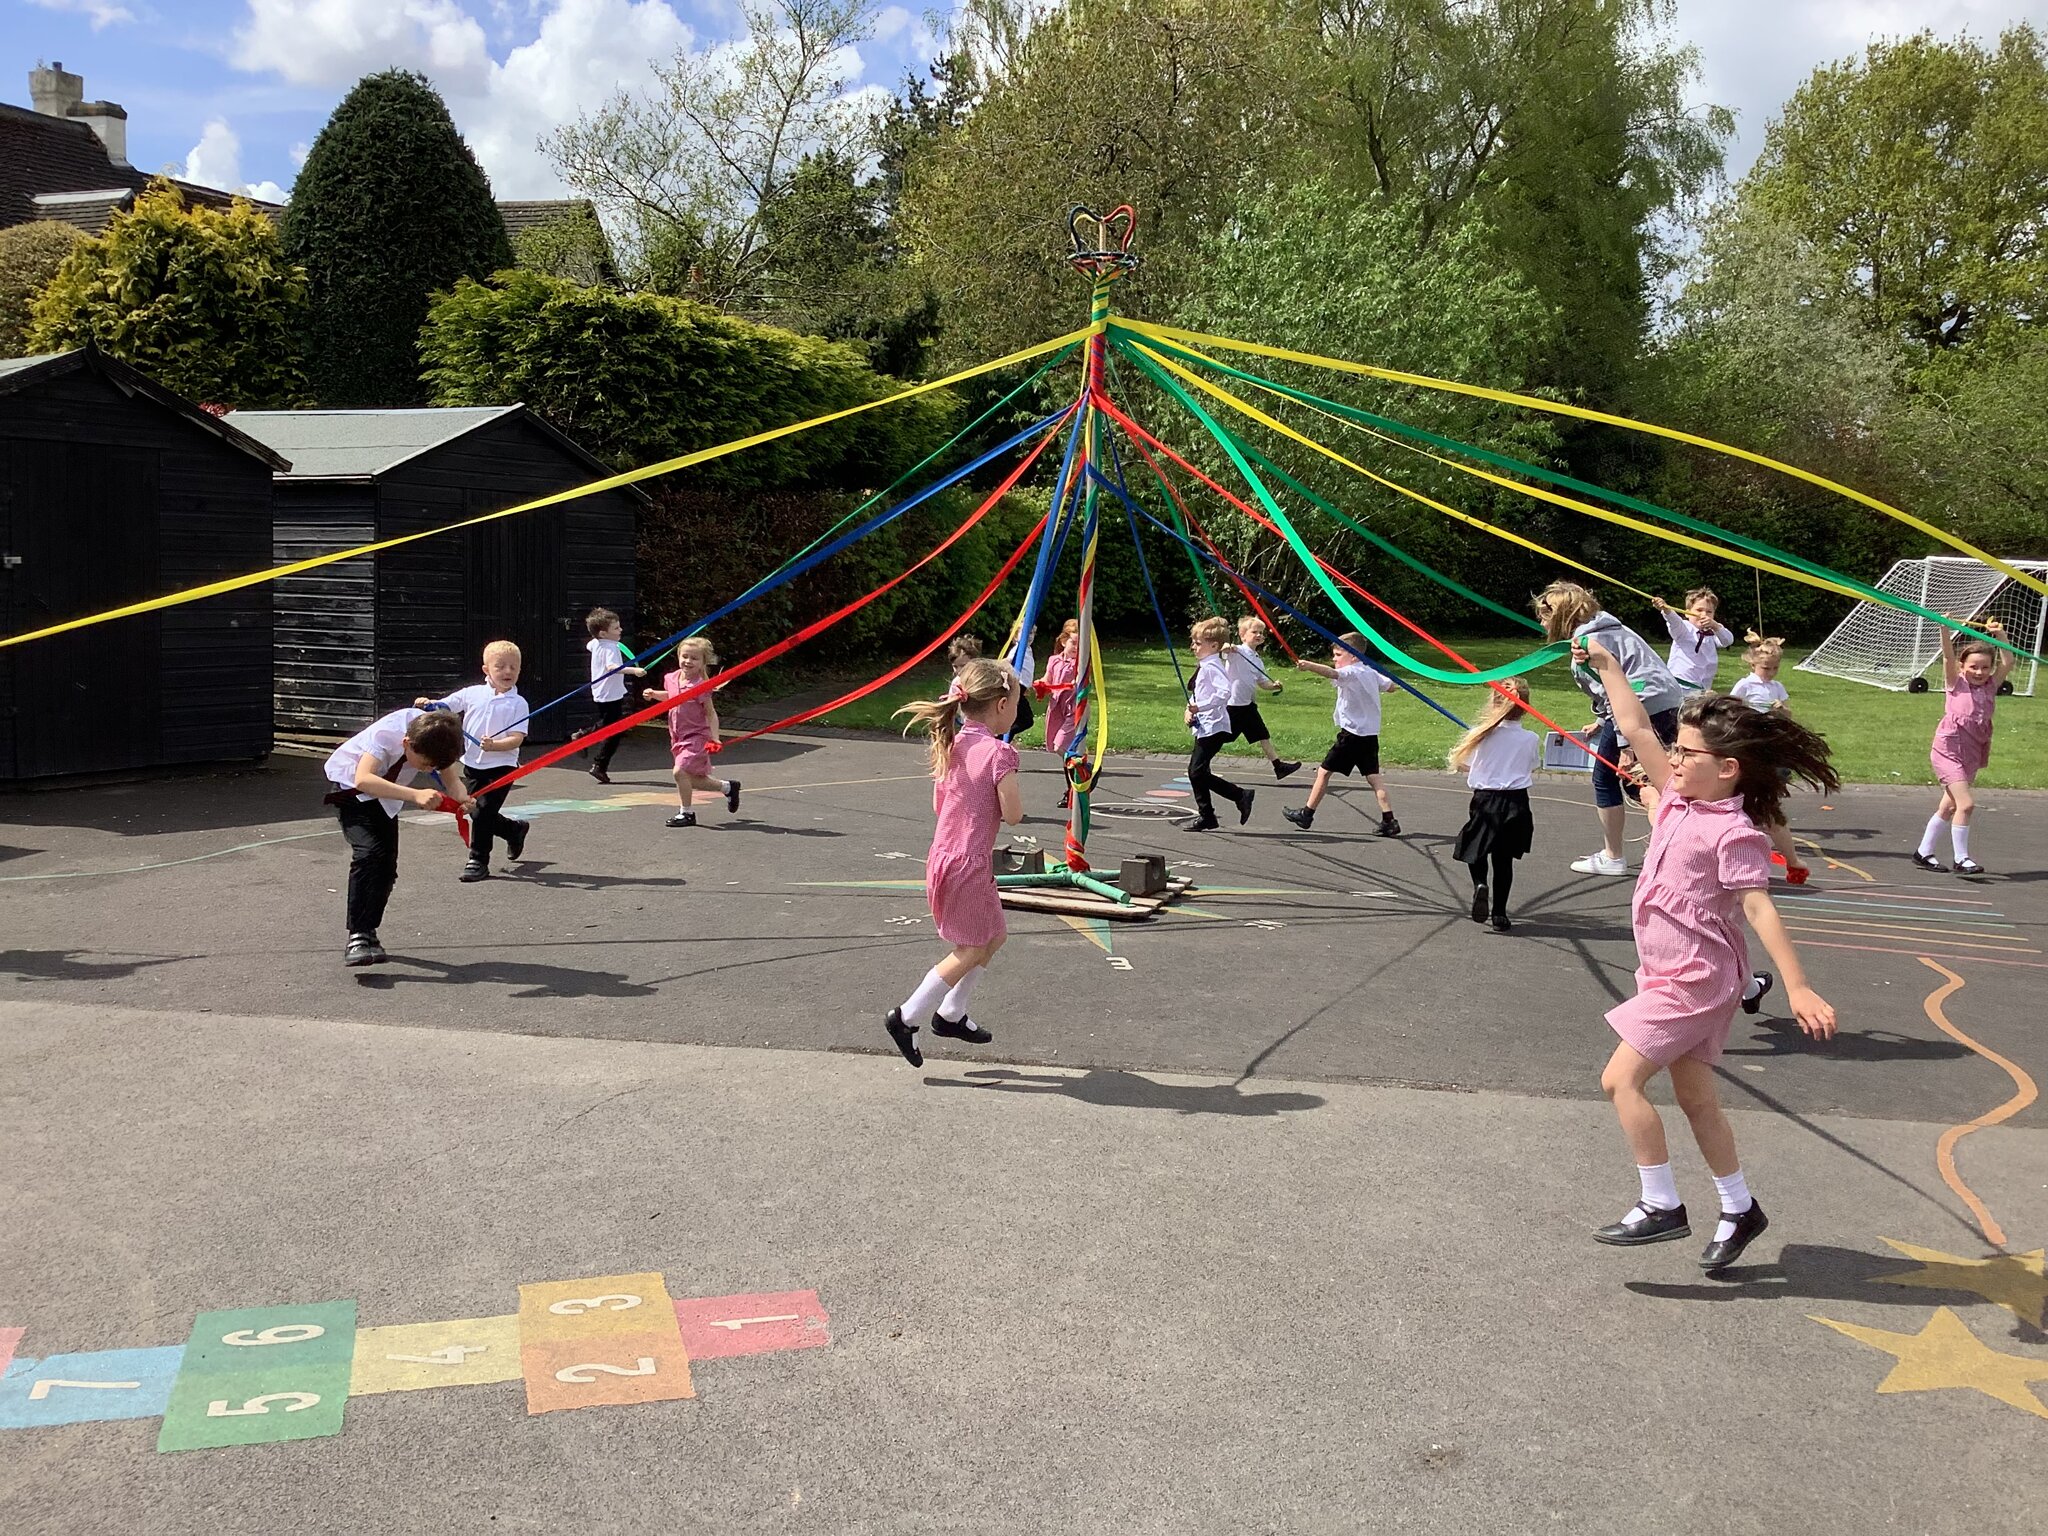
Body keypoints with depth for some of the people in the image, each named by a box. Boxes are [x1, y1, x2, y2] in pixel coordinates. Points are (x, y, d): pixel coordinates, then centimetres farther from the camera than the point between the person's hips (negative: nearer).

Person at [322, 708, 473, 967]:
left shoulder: (436, 740, -22)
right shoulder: (386, 734, -39)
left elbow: (451, 782, -18)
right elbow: (363, 780, -51)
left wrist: (462, 799, -42)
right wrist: (415, 795, -61)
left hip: (385, 793, 6)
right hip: (348, 785, -6)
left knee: (387, 867, 1)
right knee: (369, 852, -25)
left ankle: (368, 931, 18)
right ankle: (358, 938, -24)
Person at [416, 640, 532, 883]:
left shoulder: (518, 703, -6)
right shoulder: (472, 693, 4)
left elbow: (517, 738, -13)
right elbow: (444, 707, 9)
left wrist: (493, 745, -29)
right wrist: (427, 704, -12)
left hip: (501, 766, -4)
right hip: (472, 765, 5)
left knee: (483, 812, -10)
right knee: (477, 813, 12)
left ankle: (478, 861, 5)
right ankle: (515, 829, 39)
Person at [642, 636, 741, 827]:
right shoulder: (672, 679, 2)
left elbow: (711, 713, -14)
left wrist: (715, 738, -20)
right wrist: (654, 694, 7)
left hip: (696, 737, -8)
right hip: (679, 738, 8)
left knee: (680, 771, -18)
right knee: (694, 780, 13)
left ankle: (686, 813, -4)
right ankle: (728, 786, 35)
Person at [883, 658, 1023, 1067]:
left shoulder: (952, 745, 6)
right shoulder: (999, 752, -19)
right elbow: (1013, 814, -17)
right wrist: (1011, 786, -1)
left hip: (944, 856, 9)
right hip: (970, 864, -9)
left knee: (994, 936, 22)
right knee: (971, 951, 6)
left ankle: (951, 1014, 28)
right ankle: (907, 1018, 8)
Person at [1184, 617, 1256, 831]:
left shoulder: (1211, 667, -15)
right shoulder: (1203, 667, 16)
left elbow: (1224, 693, -30)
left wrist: (1200, 707, -27)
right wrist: (1190, 711, 8)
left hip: (1213, 728, -10)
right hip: (1204, 727, 10)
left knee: (1198, 772, -12)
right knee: (1195, 771, 11)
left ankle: (1241, 796, -4)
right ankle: (1206, 817, 17)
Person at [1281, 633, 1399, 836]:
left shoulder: (1350, 673, -13)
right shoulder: (1371, 673, 11)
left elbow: (1333, 673, -35)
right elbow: (1391, 686, 21)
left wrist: (1309, 666, -52)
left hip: (1351, 733, -8)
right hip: (1370, 734, 8)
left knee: (1324, 771, 4)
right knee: (1373, 775, 4)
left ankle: (1307, 814, 12)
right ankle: (1389, 821, -6)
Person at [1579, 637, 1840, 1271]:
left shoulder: (1732, 833, -19)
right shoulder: (1680, 799, 4)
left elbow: (1760, 910, -23)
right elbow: (1637, 731, 8)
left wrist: (1798, 989, -26)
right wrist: (1606, 664, 8)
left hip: (1694, 980, -9)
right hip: (1679, 978, 9)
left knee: (1621, 1078, -9)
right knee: (1694, 1095, 15)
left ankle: (1661, 1205, 0)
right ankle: (1739, 1209, 27)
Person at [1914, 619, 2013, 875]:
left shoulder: (1990, 686, 7)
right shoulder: (1956, 683, -4)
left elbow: (2008, 663, -1)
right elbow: (1948, 656, -16)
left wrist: (2000, 635, -10)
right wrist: (1945, 629, -29)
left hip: (1972, 756, 6)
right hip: (1948, 751, -6)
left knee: (1949, 807, 15)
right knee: (1966, 803, -17)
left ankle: (1924, 853, 28)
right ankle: (1961, 859, -8)